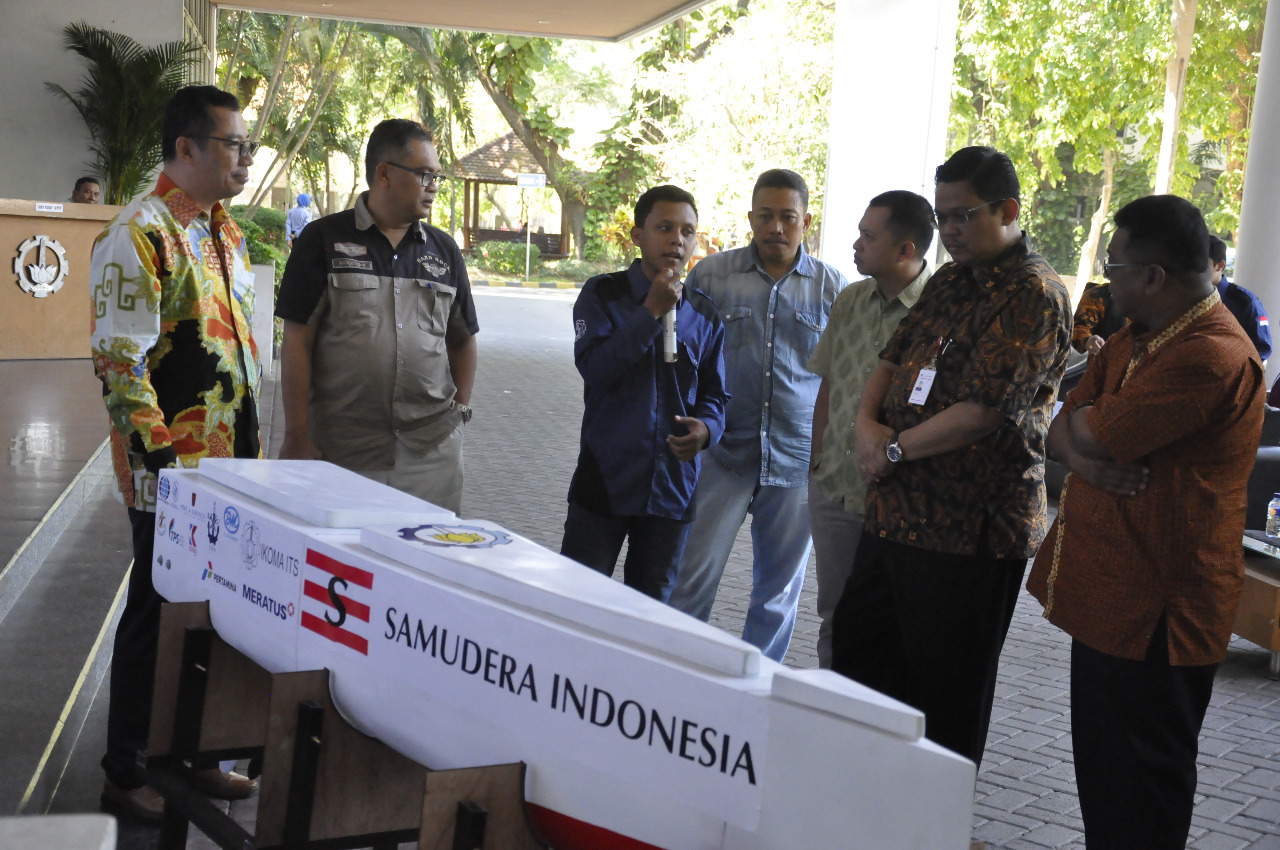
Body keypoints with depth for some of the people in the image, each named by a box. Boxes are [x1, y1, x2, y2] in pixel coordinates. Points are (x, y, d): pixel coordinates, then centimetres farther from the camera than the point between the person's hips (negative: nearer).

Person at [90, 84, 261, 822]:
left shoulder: (227, 234, 13)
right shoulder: (140, 235, -15)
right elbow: (120, 364, -18)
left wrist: (254, 449, 18)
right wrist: (162, 467, -19)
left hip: (232, 465, 8)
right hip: (173, 475, -8)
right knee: (158, 615, 3)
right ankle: (126, 775, 18)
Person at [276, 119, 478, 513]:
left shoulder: (444, 251, 14)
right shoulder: (323, 241, 2)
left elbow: (461, 340, 20)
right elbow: (298, 342, -2)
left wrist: (458, 411, 9)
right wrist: (297, 436, -6)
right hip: (340, 450, -3)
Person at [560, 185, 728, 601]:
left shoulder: (704, 313, 7)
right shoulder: (602, 294, -2)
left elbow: (713, 394, 12)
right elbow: (594, 367, -15)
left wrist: (706, 427, -11)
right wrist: (651, 313, -17)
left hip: (673, 486, 3)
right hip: (605, 481, -3)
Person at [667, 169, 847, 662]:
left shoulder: (832, 288, 5)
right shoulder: (710, 275, 3)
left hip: (797, 460, 1)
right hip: (722, 453, -1)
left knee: (779, 589, 11)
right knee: (692, 579, -5)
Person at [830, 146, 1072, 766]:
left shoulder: (1035, 297, -14)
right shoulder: (949, 282, 14)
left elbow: (984, 411, -22)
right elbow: (894, 359, 17)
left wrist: (894, 449, -13)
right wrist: (867, 423, -3)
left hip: (969, 529, -9)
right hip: (897, 509, 9)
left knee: (947, 692, 3)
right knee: (855, 646, 18)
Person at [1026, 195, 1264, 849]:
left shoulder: (1211, 355, -22)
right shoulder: (1132, 341, 12)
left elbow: (1097, 433, -25)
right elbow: (1061, 434, 8)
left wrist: (1082, 424, -2)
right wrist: (1089, 456, -14)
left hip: (1155, 613, -10)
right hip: (1104, 596, 10)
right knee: (1099, 767, 20)